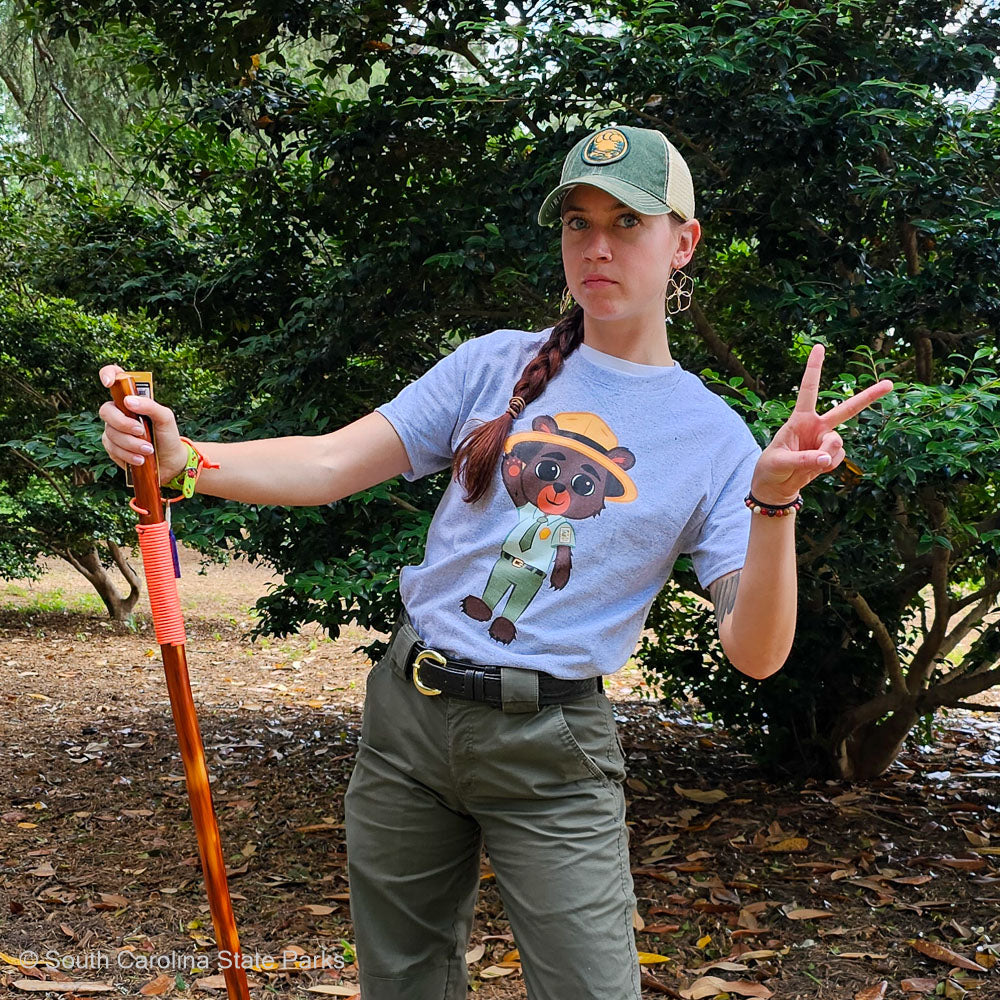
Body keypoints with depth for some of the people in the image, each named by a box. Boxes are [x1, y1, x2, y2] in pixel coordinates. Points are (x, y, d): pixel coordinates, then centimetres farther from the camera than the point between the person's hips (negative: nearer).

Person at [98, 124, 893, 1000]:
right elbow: (329, 466, -5)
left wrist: (775, 501, -26)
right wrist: (182, 461, -22)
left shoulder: (713, 436, -1)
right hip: (408, 712, 2)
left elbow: (756, 654, -9)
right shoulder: (496, 365, 3)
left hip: (551, 749, -2)